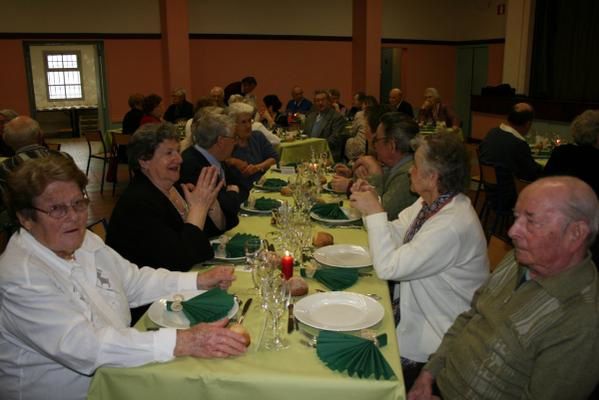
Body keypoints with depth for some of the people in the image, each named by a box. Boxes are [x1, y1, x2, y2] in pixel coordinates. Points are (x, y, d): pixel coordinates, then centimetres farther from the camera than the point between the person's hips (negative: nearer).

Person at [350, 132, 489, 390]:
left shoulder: (453, 226, -31)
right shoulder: (431, 202, -2)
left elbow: (388, 267, -29)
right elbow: (397, 235, 8)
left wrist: (375, 213, -24)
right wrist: (371, 206, -5)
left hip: (433, 337, -8)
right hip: (412, 306, 8)